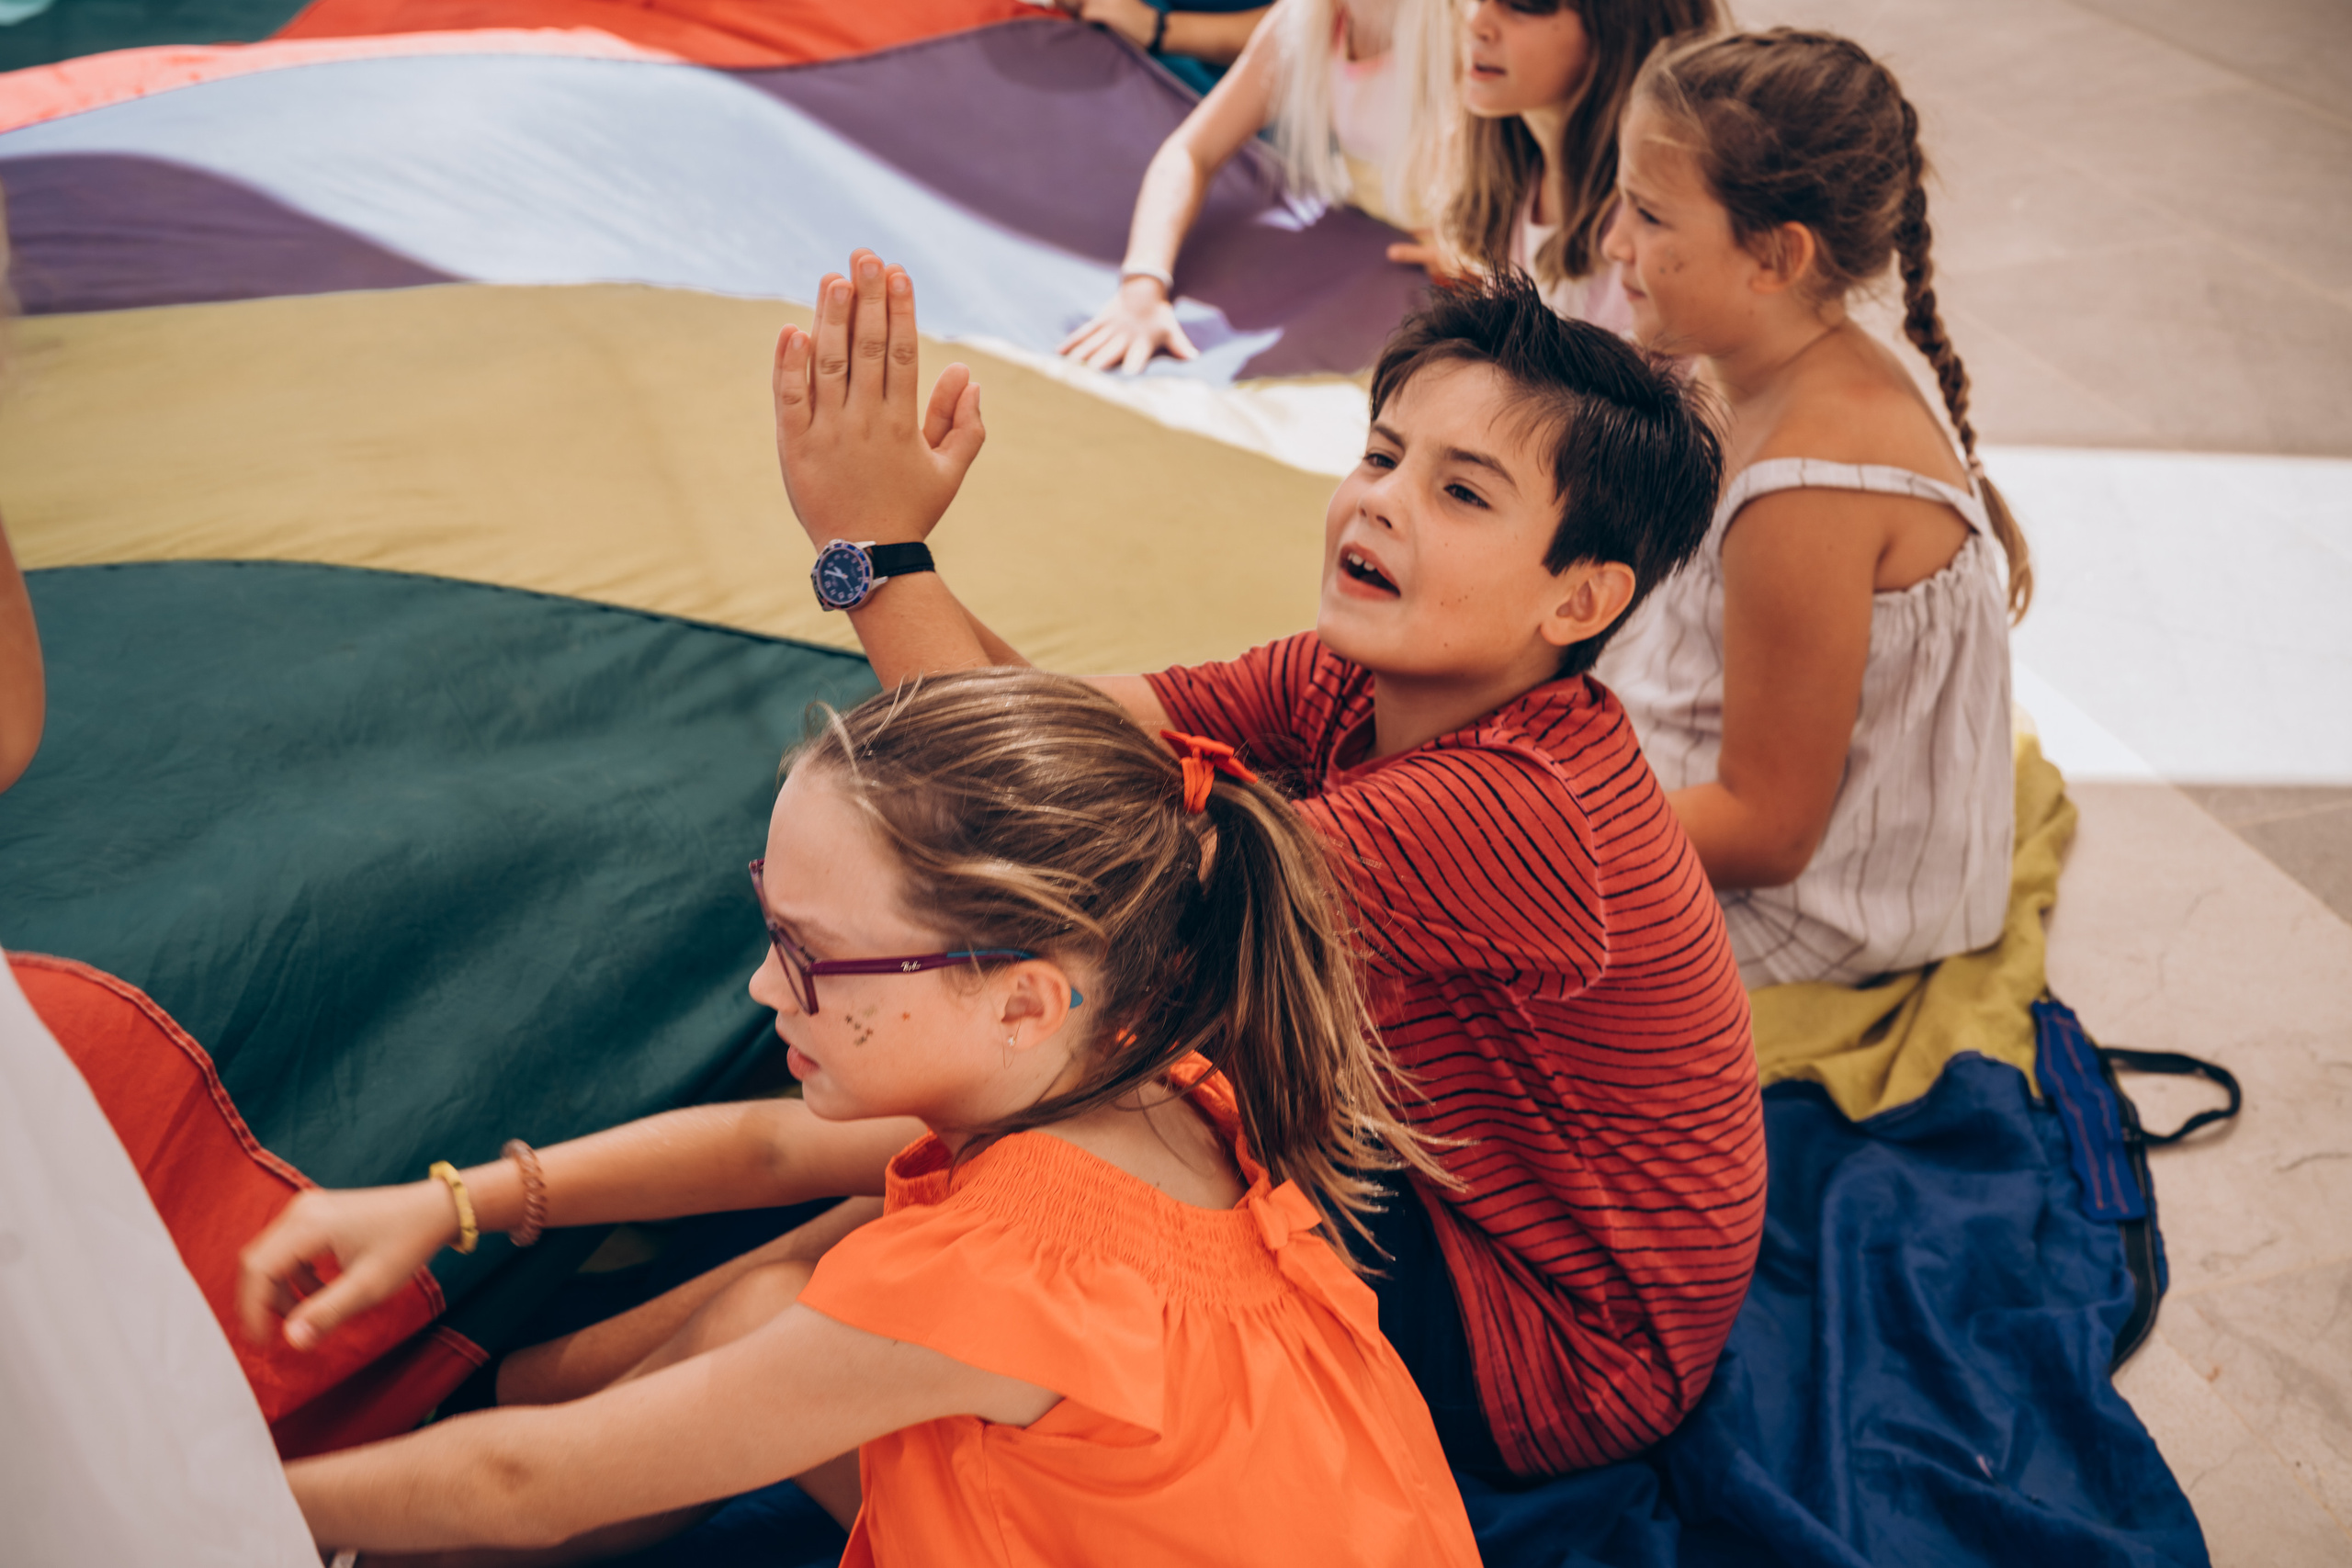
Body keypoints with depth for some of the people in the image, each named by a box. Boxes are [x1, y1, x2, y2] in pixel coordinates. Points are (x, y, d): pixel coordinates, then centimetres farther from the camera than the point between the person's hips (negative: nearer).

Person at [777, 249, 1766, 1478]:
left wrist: (881, 555, -39)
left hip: (1547, 1349, -8)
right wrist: (878, 530, -32)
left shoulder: (1514, 809, -35)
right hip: (1445, 1172, 8)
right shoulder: (1349, 683, -8)